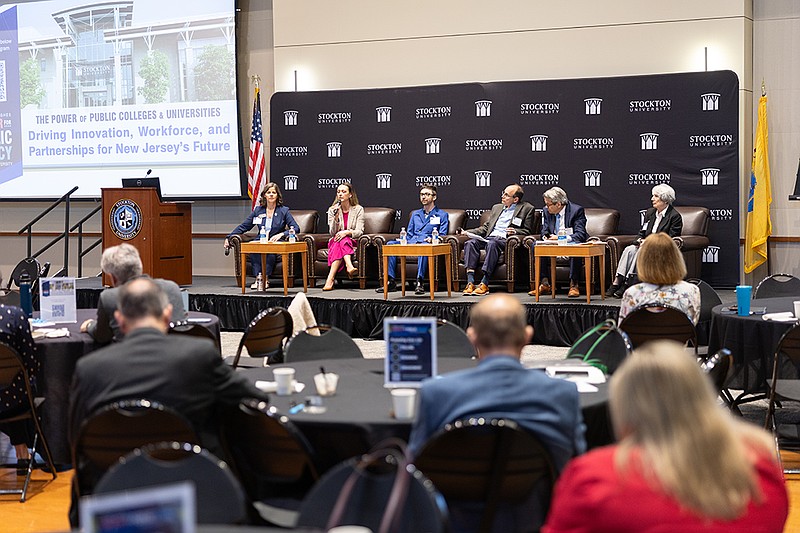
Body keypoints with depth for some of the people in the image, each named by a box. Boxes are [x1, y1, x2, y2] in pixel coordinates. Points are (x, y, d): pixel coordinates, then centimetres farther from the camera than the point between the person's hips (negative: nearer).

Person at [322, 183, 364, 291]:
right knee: (341, 241, -34)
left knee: (343, 240, -35)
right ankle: (349, 266, -57)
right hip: (335, 241, 1)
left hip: (352, 241, -1)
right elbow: (332, 232, -2)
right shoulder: (332, 210, 6)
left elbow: (359, 232, -7)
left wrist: (347, 232, -26)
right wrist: (336, 218, -19)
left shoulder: (358, 209, 1)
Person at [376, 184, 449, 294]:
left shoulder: (442, 215, 17)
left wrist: (432, 239, -15)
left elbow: (442, 235, 6)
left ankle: (420, 282, -48)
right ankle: (391, 282, -29)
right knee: (390, 244, -24)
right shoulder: (415, 214, 32)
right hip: (411, 243, 5)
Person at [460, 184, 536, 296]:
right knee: (470, 243, -25)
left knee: (492, 244, -39)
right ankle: (470, 282, -34)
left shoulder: (527, 209, 11)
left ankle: (484, 284, -42)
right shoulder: (496, 207, 29)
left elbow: (528, 231, 6)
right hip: (489, 237, 6)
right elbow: (486, 227, 27)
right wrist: (468, 232, 15)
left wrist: (515, 231, -14)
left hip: (505, 239, -5)